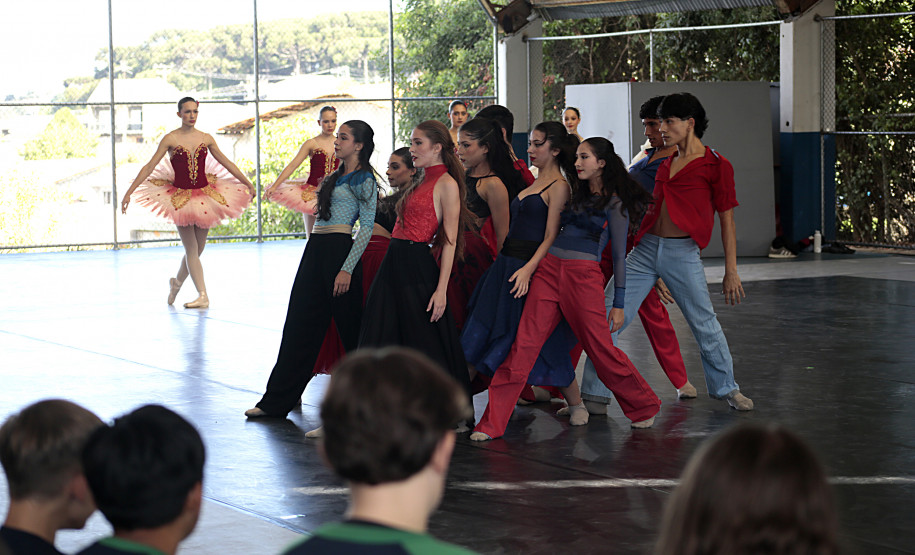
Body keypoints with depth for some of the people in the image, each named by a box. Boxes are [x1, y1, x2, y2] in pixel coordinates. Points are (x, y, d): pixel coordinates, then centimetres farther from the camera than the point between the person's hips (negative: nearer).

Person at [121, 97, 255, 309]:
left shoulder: (206, 139, 4)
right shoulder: (171, 139, -5)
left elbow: (227, 164, 14)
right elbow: (149, 167, -6)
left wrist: (248, 184, 18)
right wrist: (129, 192, -11)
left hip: (204, 195, 3)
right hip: (180, 198, -3)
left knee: (197, 249, 8)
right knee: (191, 249, -7)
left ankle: (177, 282, 32)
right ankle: (202, 296, -7)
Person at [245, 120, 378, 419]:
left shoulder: (364, 181, -6)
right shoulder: (335, 177, 19)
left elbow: (367, 228, -13)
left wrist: (347, 269, -19)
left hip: (340, 250, -8)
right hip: (315, 250, 8)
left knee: (349, 325, -1)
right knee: (299, 324, 7)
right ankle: (277, 401, 10)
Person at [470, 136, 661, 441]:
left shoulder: (614, 202, 2)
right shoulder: (576, 193, 19)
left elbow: (619, 256, 2)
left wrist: (618, 304, 0)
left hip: (584, 276, -5)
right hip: (549, 268, 5)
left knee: (601, 349, -1)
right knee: (524, 344, -5)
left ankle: (643, 407, 22)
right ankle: (493, 422, -8)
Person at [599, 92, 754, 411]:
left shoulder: (716, 166, -3)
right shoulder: (665, 163, 14)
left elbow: (727, 221, -2)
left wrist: (731, 272, -4)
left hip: (682, 253, -5)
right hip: (645, 249, 5)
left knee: (705, 323, 5)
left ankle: (725, 387, 28)